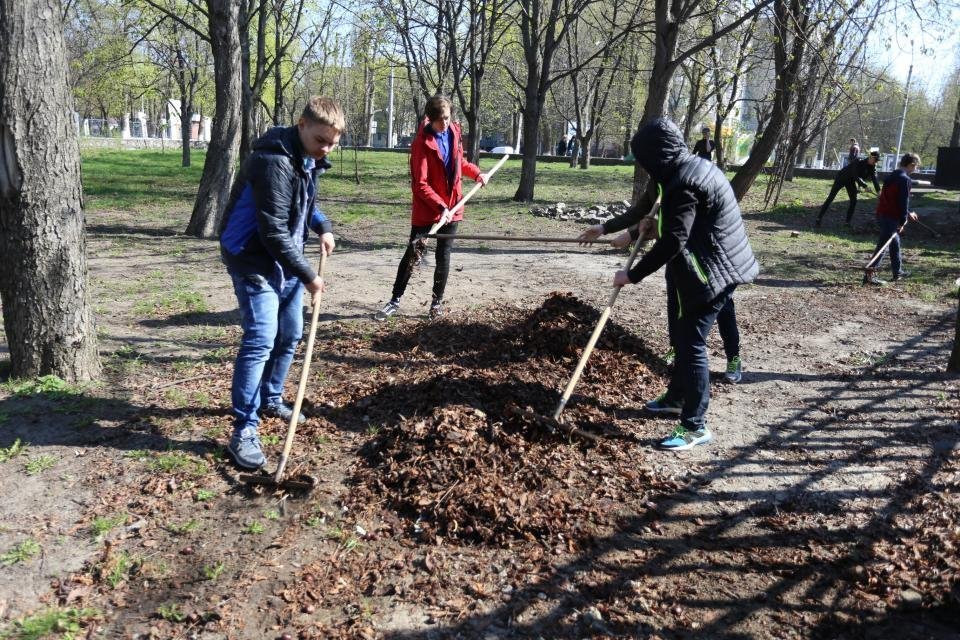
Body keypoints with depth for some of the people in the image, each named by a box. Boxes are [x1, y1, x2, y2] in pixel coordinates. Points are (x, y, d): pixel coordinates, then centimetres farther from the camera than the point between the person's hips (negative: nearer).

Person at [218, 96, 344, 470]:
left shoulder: (309, 159, 4)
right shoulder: (273, 161, -26)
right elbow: (273, 233, -27)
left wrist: (323, 226, 4)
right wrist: (308, 275, -20)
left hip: (285, 260, 9)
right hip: (254, 260, -9)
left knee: (290, 334, 16)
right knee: (260, 339, -15)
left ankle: (270, 399, 36)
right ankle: (244, 430, -9)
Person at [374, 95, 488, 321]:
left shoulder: (454, 132, 1)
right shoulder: (422, 143, -17)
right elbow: (421, 184, -20)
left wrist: (477, 174, 11)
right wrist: (440, 206, -27)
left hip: (451, 207, 5)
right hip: (425, 210, -5)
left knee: (443, 256, 8)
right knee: (411, 255, 2)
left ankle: (437, 302, 19)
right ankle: (395, 300, 15)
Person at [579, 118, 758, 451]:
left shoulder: (684, 182, -22)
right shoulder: (692, 168, 12)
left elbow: (671, 242, -25)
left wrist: (632, 275, -18)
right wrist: (638, 223, 9)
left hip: (713, 270, -11)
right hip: (716, 265, 11)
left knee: (692, 343, -8)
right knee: (684, 335, 20)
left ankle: (695, 427, -1)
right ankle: (676, 399, 36)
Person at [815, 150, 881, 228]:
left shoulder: (872, 167, -9)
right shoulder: (858, 162, -28)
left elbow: (875, 179, -17)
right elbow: (856, 176, -35)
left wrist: (878, 191, -30)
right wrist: (865, 185, -44)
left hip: (851, 181, 6)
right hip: (842, 178, -6)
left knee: (853, 200, -2)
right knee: (830, 198, -6)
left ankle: (848, 222, 5)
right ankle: (819, 218, -3)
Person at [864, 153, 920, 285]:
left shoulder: (893, 176, 16)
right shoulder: (905, 179, -13)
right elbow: (904, 201, -16)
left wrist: (908, 213, 33)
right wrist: (903, 221, -12)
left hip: (882, 214, 10)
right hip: (891, 217, -10)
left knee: (895, 243, 22)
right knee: (882, 246, -10)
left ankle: (898, 272, 33)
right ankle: (869, 274, -15)